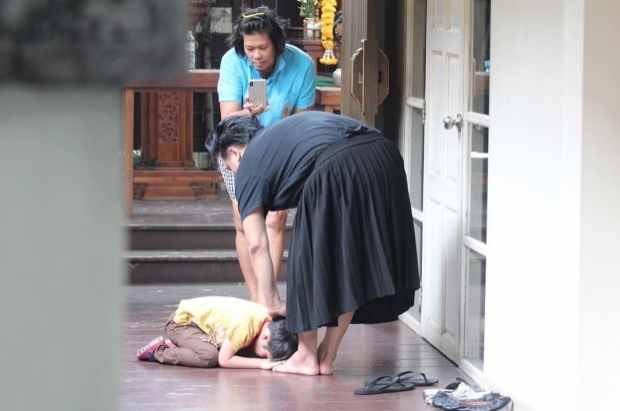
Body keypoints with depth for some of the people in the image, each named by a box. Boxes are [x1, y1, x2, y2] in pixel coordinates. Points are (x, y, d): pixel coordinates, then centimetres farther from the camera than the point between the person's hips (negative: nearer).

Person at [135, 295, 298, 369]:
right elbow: (224, 360, -31)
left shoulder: (271, 322, -14)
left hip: (202, 315, 8)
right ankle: (158, 350, -10)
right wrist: (262, 363, -30)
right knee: (210, 356, -31)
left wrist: (268, 359, -24)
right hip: (182, 321, -8)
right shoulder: (245, 323, -36)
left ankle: (178, 345, 9)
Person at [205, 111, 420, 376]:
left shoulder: (249, 166, 16)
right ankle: (326, 357, 25)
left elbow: (257, 246, 13)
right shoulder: (279, 134, 37)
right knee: (350, 262, 17)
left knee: (311, 256, 11)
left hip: (336, 169, -7)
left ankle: (307, 357, 20)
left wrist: (273, 304, 20)